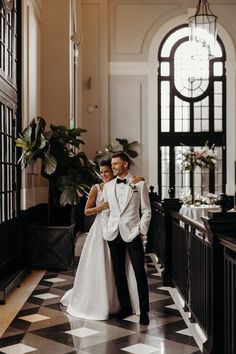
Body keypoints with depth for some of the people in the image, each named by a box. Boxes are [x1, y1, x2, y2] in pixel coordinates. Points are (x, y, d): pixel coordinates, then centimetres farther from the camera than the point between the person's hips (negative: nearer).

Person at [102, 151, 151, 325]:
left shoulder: (139, 184, 0)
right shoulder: (108, 186, 11)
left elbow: (146, 211, 1)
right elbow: (106, 211, 15)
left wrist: (141, 230, -6)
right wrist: (106, 230, 6)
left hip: (132, 233, -4)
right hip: (113, 235, 4)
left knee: (140, 272, -2)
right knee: (119, 273, 9)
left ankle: (144, 311, 7)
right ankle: (125, 307, 21)